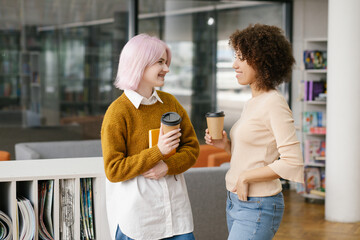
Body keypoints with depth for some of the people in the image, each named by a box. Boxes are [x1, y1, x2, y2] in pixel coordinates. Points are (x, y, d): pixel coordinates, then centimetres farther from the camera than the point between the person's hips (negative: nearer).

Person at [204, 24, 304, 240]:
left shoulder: (274, 103, -16)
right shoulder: (253, 103, 11)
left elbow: (292, 162, -22)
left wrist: (245, 177, -18)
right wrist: (226, 145, 2)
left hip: (257, 208, -9)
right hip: (236, 202, 9)